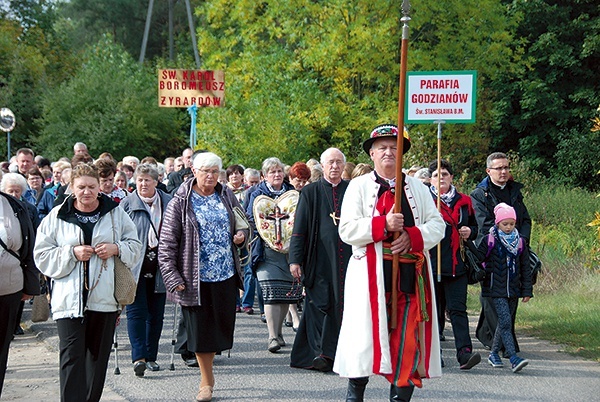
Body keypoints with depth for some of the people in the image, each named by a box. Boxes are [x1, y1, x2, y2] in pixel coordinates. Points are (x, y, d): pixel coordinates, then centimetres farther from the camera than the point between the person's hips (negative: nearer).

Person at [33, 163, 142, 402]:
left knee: (98, 356, 10)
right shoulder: (57, 216, 3)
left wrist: (116, 249, -8)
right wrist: (72, 253, -12)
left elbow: (135, 247, 12)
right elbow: (42, 255, 2)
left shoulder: (116, 213, 7)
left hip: (104, 298, 2)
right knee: (71, 356, -10)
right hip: (69, 299, -2)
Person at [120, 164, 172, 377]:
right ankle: (139, 357, -13)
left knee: (156, 314, 8)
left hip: (159, 268, 3)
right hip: (135, 268, -3)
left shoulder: (168, 202, 6)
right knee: (136, 312, -9)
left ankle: (151, 357, 17)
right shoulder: (127, 204, -1)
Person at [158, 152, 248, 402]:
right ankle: (206, 380, 18)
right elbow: (167, 244, -7)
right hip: (196, 276, -4)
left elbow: (243, 224, 22)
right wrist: (172, 278, -13)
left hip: (226, 275, 4)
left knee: (220, 326, 9)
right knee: (200, 329, 2)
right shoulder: (180, 203, -5)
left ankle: (207, 375, 29)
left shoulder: (227, 196, 8)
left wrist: (242, 236, -1)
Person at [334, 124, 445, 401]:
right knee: (366, 334, -2)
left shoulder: (418, 188, 17)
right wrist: (383, 225, -16)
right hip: (371, 274, -2)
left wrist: (412, 236, -11)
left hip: (410, 275, 3)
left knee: (408, 340, -1)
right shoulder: (358, 186, 7)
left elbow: (437, 224, 9)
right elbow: (347, 230, -4)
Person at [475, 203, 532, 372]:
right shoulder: (490, 240, -4)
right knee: (505, 321, -15)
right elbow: (477, 258, 0)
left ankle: (494, 353, 26)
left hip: (513, 289, 5)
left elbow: (525, 268, 11)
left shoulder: (520, 242, 8)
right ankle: (514, 358, -22)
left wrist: (527, 290, 10)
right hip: (496, 288, -5)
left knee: (506, 322, 10)